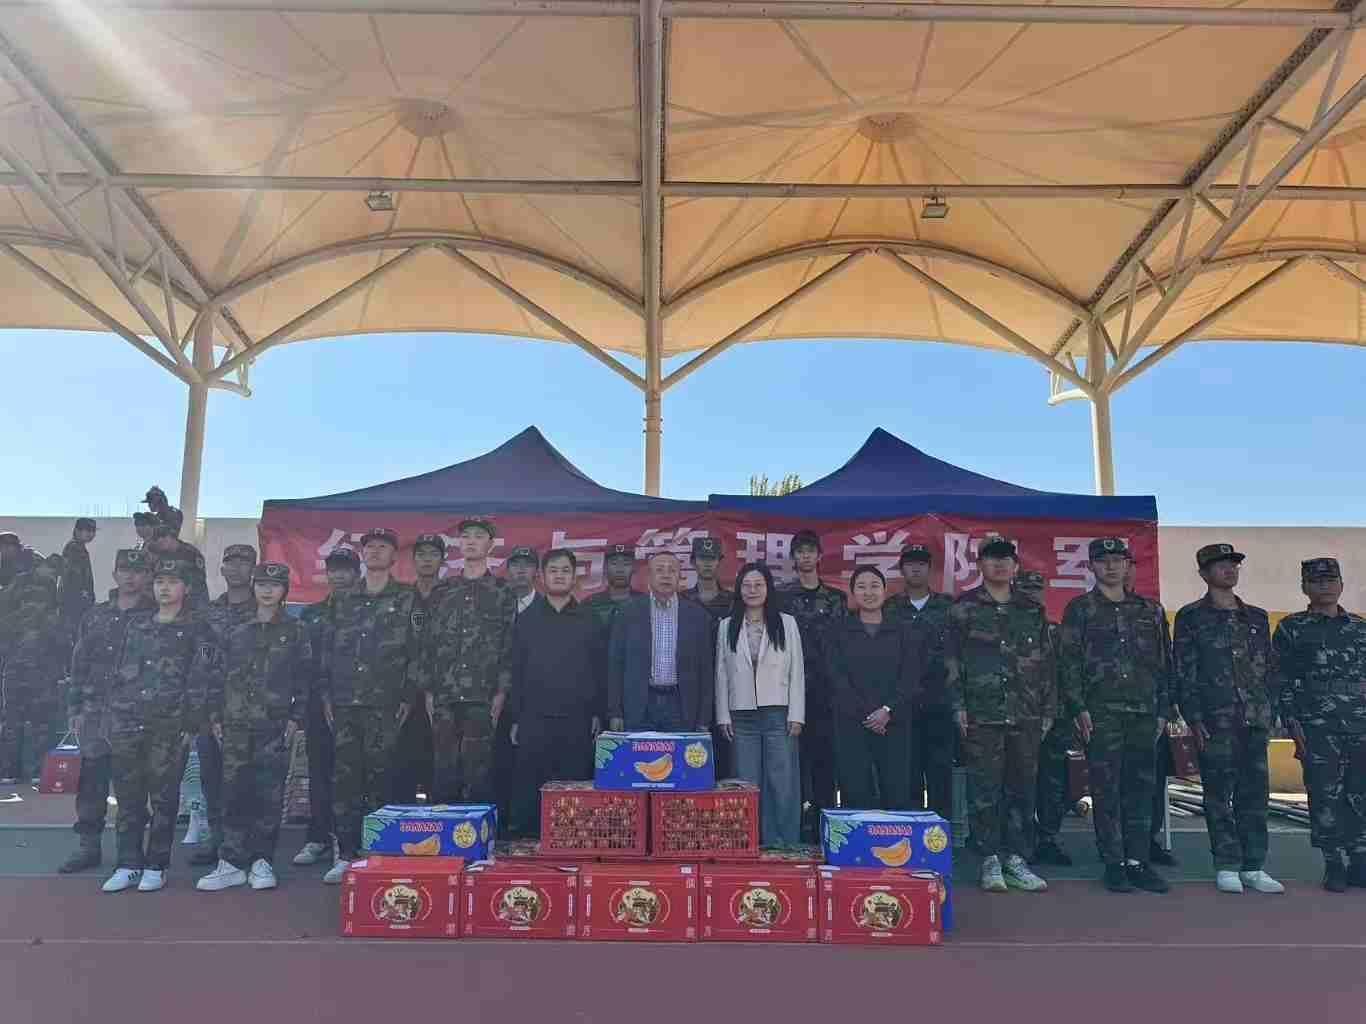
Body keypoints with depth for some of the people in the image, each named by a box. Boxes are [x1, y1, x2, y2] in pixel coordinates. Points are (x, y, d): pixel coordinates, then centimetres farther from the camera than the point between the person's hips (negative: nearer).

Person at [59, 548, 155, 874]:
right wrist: (74, 709, 9)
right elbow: (79, 665, 14)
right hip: (94, 713, 4)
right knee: (90, 780, 7)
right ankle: (89, 846, 20)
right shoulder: (96, 615, 12)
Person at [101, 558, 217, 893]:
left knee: (163, 799, 3)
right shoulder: (136, 626, 16)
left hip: (168, 727, -4)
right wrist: (109, 712, 10)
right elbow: (118, 672, 18)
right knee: (128, 798, 8)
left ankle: (156, 866, 13)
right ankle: (128, 864, 18)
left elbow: (199, 681, -5)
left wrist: (191, 724, -10)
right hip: (126, 725, 4)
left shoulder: (196, 630, 1)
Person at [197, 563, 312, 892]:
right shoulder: (237, 633, 13)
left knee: (269, 796, 0)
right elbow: (221, 677, 14)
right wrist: (217, 715, 6)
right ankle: (232, 863, 10)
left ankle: (262, 862, 9)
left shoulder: (296, 631, 4)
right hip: (236, 725, 3)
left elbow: (304, 678, 1)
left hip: (274, 725, -3)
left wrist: (295, 718, -6)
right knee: (234, 794, 3)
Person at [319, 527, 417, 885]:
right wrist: (326, 694, 8)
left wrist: (408, 698, -5)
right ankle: (345, 855, 7)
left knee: (378, 780, -2)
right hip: (344, 704, 3)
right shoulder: (342, 599, 15)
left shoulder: (406, 598, 4)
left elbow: (417, 651, 0)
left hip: (385, 705, -3)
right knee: (344, 779, 1)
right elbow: (327, 650, 16)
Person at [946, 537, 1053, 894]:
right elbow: (952, 660, -1)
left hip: (1026, 717, 4)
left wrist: (1049, 710, 10)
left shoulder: (1032, 611, 13)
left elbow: (1045, 663, 15)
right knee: (985, 791, 0)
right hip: (981, 716, -3)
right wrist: (959, 707, -8)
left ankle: (1016, 859, 18)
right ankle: (991, 860, 10)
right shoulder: (964, 609, 3)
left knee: (1022, 790, 8)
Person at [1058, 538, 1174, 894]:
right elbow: (1068, 662, -2)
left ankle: (1137, 861, 16)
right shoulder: (1080, 609, 3)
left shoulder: (1150, 610, 15)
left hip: (1143, 711, 4)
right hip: (1101, 712, -3)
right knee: (1106, 791, -1)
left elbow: (1164, 662, 16)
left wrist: (1163, 710, 9)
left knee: (1140, 788, 6)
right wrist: (1078, 708, -10)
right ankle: (1114, 864, 6)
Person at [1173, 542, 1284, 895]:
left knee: (1254, 793, 6)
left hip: (1255, 720, 5)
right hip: (1215, 720, -4)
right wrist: (1194, 719, -11)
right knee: (1219, 793, 0)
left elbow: (1268, 669, 17)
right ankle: (1227, 866, 7)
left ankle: (1254, 867, 14)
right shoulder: (1191, 617, 1)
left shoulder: (1257, 617, 16)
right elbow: (1184, 673, -4)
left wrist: (1269, 713, 9)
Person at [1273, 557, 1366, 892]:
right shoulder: (1291, 628, 3)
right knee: (1325, 796, -2)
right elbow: (1281, 680, 0)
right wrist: (1293, 723, -8)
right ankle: (1334, 865, 8)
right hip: (1317, 726, -3)